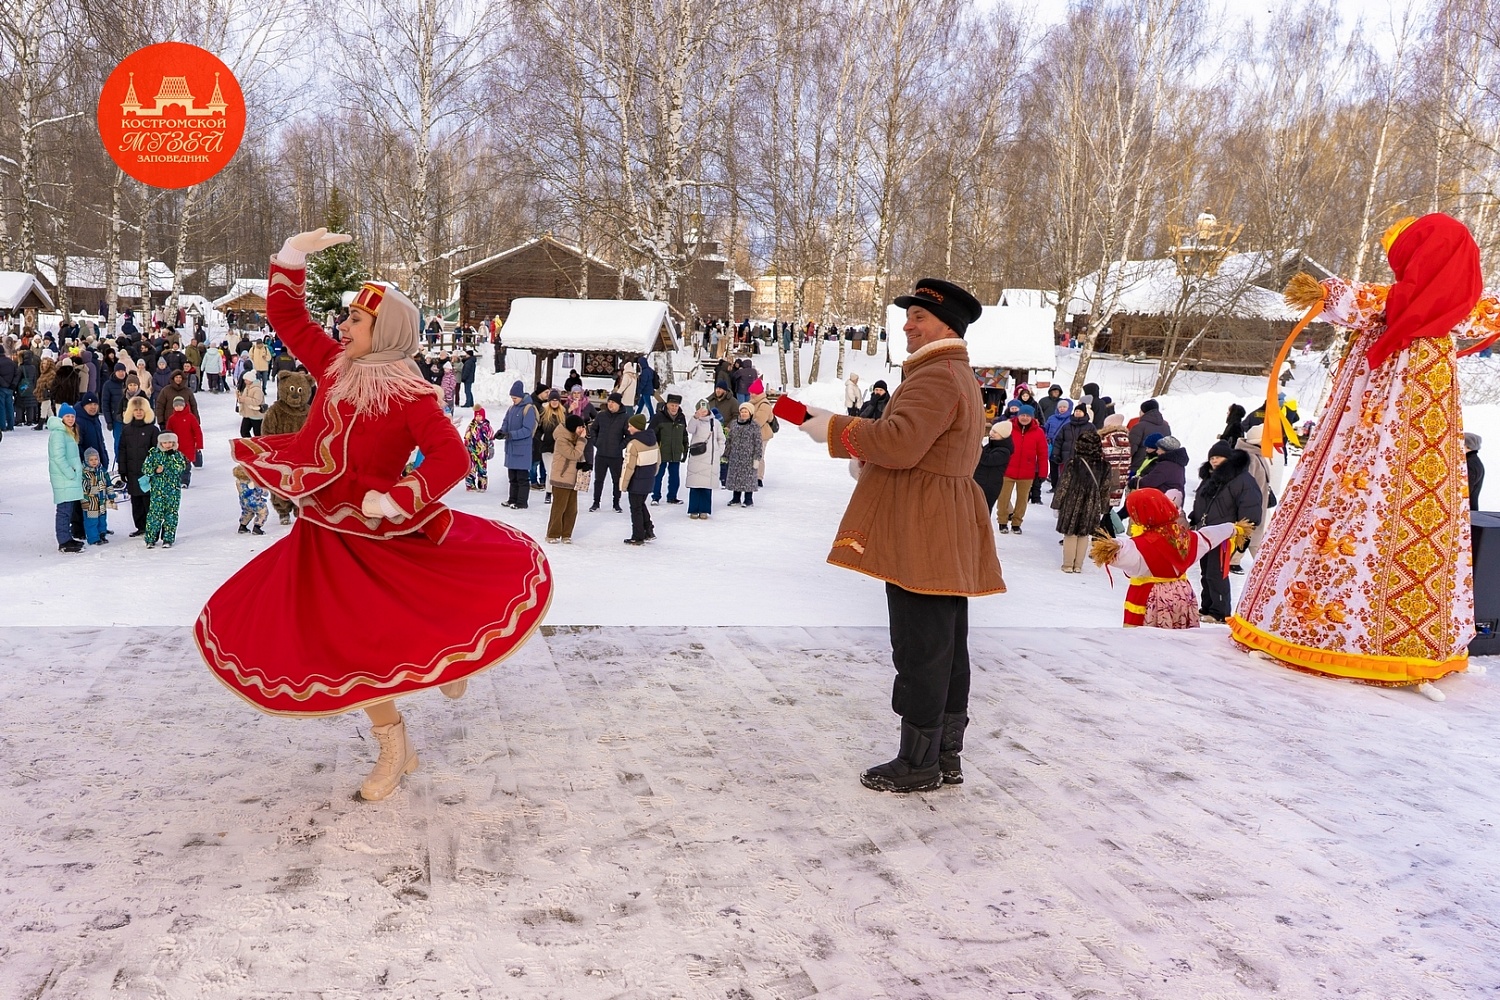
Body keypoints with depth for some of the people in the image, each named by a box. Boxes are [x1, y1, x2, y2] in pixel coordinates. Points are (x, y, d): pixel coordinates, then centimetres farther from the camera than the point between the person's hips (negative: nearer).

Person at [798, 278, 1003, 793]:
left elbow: (899, 443, -25)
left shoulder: (936, 376, -13)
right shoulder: (960, 375, 23)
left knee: (920, 649, -4)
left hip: (922, 533, -11)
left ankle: (919, 764, 4)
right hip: (946, 537, 11)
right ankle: (946, 756, 22)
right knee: (947, 648, 13)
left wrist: (835, 428, -14)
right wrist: (866, 456, 17)